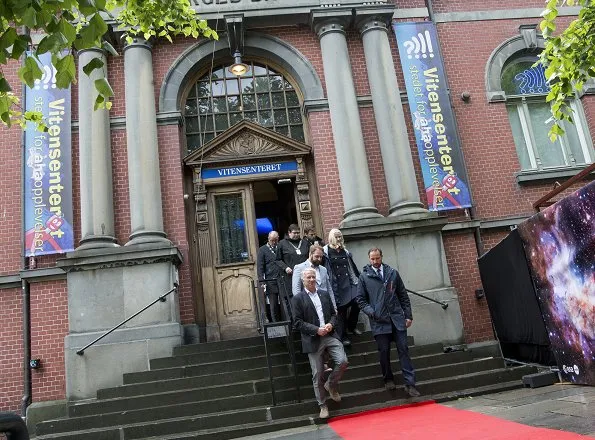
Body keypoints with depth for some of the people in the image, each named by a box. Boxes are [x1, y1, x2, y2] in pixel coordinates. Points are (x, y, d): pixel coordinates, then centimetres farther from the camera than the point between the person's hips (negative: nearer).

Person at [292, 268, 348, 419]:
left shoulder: (325, 294, 11)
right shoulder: (297, 299, -2)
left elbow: (334, 314, 15)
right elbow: (297, 323, -7)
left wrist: (331, 324, -7)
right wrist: (316, 330, -16)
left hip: (330, 336, 3)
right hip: (313, 340, -3)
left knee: (343, 361, -13)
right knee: (317, 374, 3)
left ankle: (331, 385, 17)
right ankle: (322, 405, 22)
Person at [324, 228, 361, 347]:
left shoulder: (345, 251, 15)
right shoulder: (326, 251, -3)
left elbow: (352, 267, 20)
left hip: (349, 283, 5)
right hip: (336, 285, -5)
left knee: (356, 304, -2)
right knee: (341, 310, -1)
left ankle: (352, 326, 25)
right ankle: (343, 336, 11)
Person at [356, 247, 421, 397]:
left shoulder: (393, 273, 8)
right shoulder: (364, 276, 3)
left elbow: (403, 295, 10)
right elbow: (361, 299, 6)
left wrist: (408, 315, 6)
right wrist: (371, 312, -10)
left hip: (397, 318, 1)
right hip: (379, 320, -1)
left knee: (403, 349, 0)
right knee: (384, 351, 6)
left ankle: (410, 383, 4)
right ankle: (388, 379, 25)